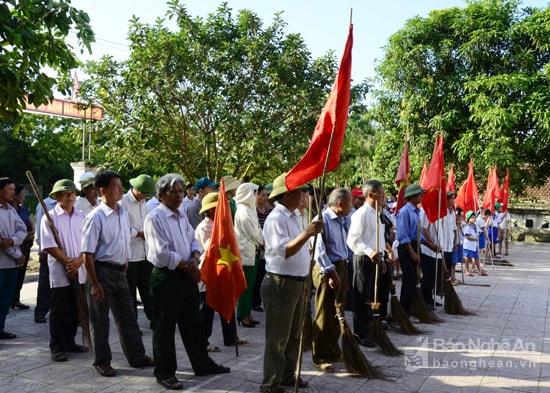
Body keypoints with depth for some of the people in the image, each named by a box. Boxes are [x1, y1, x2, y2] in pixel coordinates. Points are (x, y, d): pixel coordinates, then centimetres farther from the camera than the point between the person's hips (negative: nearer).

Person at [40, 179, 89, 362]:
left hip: (80, 272, 4)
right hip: (60, 273, -4)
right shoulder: (50, 217, -6)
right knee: (59, 311, 4)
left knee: (75, 310, 13)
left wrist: (78, 261, -11)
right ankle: (57, 347, 14)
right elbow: (49, 246, -11)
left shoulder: (82, 216, 5)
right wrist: (68, 262, -14)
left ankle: (69, 342, 27)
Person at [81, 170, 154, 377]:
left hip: (120, 271, 7)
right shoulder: (96, 217, -16)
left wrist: (125, 261, 14)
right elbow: (88, 253, -16)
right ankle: (102, 362, 22)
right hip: (102, 271, -7)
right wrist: (94, 284, -17)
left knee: (127, 316, 15)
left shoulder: (123, 213, 4)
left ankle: (137, 356, 26)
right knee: (100, 319, 8)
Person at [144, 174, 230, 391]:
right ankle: (164, 372, 16)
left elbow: (193, 241, 14)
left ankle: (202, 364, 30)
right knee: (165, 327, 3)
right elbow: (162, 253, -21)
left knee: (193, 322, 17)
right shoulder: (155, 218, -15)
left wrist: (195, 259, -8)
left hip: (187, 275, 8)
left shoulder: (182, 216, 12)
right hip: (166, 277, -8)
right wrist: (187, 265, -13)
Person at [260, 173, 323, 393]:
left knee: (293, 335, 18)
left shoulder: (292, 216, 12)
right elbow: (284, 251, -28)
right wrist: (307, 234, -35)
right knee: (278, 338, 0)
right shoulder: (276, 218, -17)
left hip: (297, 282, 10)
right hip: (281, 284, -9)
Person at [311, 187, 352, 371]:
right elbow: (320, 250, -18)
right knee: (324, 315, 0)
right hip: (326, 270, -8)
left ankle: (333, 351, 29)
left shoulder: (344, 220, 10)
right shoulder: (323, 219, -15)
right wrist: (331, 273, -18)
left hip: (341, 267, 8)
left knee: (337, 313, 16)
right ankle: (319, 357, 11)